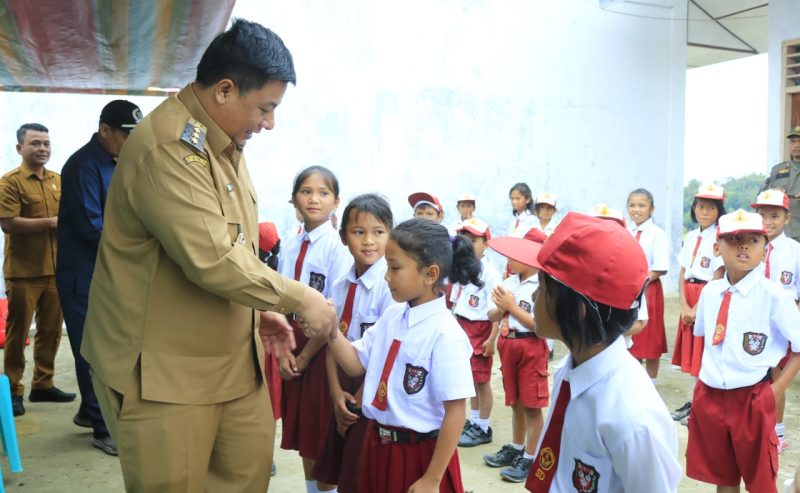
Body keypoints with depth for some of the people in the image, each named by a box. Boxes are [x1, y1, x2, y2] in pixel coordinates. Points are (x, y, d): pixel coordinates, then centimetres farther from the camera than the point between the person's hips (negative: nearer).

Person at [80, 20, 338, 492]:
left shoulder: (225, 142, 9)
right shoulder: (167, 148, -24)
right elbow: (213, 259, -29)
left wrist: (261, 308, 9)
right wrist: (298, 297, -18)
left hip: (231, 357, 9)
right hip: (163, 366, -9)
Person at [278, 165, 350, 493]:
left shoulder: (338, 247, -12)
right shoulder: (289, 247, 6)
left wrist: (306, 355, -11)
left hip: (322, 350, -6)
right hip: (293, 349, 6)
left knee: (324, 438, 5)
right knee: (303, 436, 16)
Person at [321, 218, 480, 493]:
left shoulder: (445, 335, -21)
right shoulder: (391, 317, 1)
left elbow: (455, 411, -20)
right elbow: (357, 365, 9)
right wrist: (330, 331, -9)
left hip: (421, 454, -7)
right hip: (379, 446, 7)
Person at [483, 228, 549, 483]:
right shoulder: (509, 282, 2)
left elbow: (540, 325, -22)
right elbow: (492, 316, 8)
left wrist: (512, 306, -18)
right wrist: (500, 307, -14)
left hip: (531, 348, -7)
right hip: (508, 345, 7)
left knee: (532, 405, 4)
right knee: (515, 402, 19)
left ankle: (530, 458, 15)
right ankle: (516, 448, 34)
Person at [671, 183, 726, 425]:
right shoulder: (690, 237, 9)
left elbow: (718, 278, -13)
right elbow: (682, 273, 7)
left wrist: (698, 308, -13)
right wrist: (684, 305, -4)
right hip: (689, 299, 6)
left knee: (705, 354, -1)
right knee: (691, 353, 11)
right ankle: (694, 401, 22)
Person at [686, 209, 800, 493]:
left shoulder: (773, 295, -15)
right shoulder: (710, 291, 1)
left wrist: (776, 390, -8)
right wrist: (709, 372, 12)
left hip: (752, 400, -4)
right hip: (709, 396, 4)